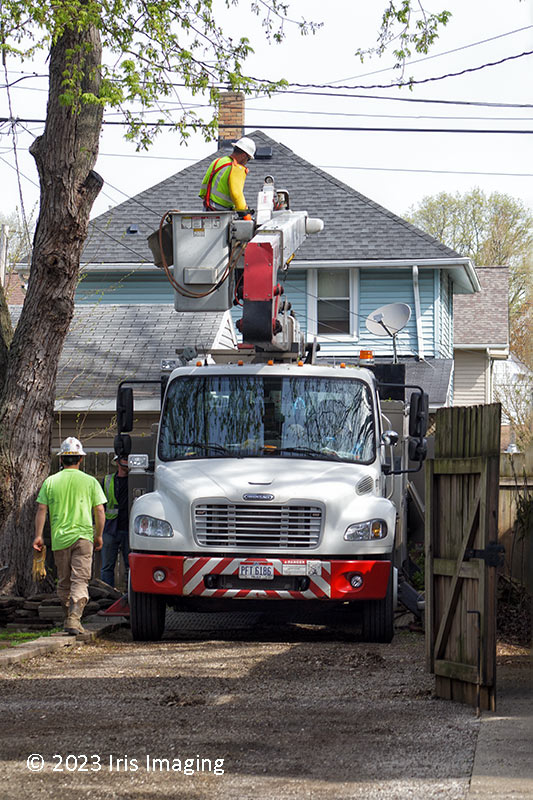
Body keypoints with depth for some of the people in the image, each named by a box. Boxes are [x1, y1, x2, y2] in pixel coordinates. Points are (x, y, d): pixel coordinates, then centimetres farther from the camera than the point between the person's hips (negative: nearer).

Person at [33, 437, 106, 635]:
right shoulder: (90, 482, 0)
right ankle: (74, 619, -21)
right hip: (83, 537, -2)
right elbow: (100, 511, 1)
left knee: (63, 582, 14)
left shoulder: (50, 482, 3)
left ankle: (69, 618, 21)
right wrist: (98, 536, 11)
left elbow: (41, 509, 0)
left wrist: (38, 535, 3)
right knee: (80, 580, -5)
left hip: (59, 538, 2)